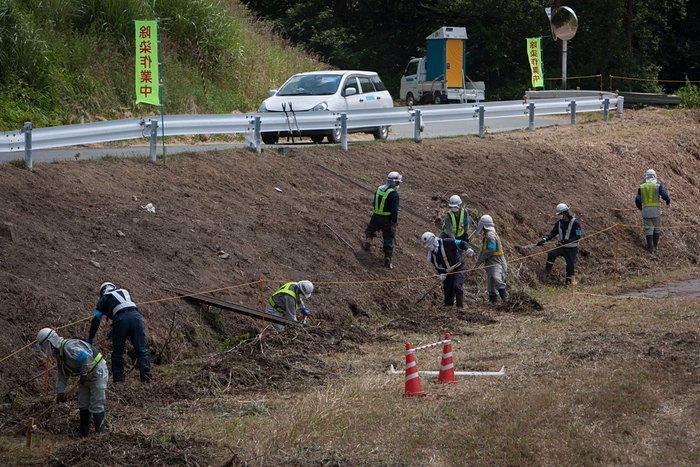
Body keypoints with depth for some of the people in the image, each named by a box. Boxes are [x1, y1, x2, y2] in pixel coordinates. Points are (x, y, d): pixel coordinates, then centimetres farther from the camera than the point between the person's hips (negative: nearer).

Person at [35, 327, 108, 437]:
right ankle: (83, 432, 25)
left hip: (97, 372, -10)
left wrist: (84, 374, -24)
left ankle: (99, 433, 1)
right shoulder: (59, 354, 6)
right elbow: (62, 376, 10)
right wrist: (60, 391, -2)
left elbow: (88, 358, -36)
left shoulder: (69, 347, -27)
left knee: (96, 406, -6)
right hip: (86, 376, 10)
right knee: (83, 405, 15)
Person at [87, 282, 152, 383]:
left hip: (120, 318, -3)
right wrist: (113, 330, 42)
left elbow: (96, 320, 17)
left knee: (118, 350, 9)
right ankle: (146, 375, -4)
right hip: (135, 316, 3)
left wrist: (90, 338, 23)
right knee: (142, 349, 3)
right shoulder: (125, 292, 34)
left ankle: (118, 377, 8)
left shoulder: (104, 299, 21)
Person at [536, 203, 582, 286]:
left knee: (571, 265, 2)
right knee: (551, 254, -21)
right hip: (562, 247, 4)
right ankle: (547, 272, -10)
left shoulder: (575, 223, -14)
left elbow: (578, 236, -17)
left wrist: (568, 241, -31)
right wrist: (544, 239, -15)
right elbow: (552, 233, 2)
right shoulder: (559, 223, 2)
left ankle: (569, 283, 16)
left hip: (572, 248, -4)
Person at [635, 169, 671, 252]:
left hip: (645, 210, 1)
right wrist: (668, 203, 12)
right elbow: (665, 195, -9)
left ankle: (650, 248, -1)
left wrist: (640, 208, 30)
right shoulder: (657, 185, -2)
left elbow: (637, 200, 10)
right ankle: (655, 245, 24)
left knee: (648, 229, 4)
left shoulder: (641, 187, 6)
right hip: (656, 211, -1)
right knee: (657, 228, 16)